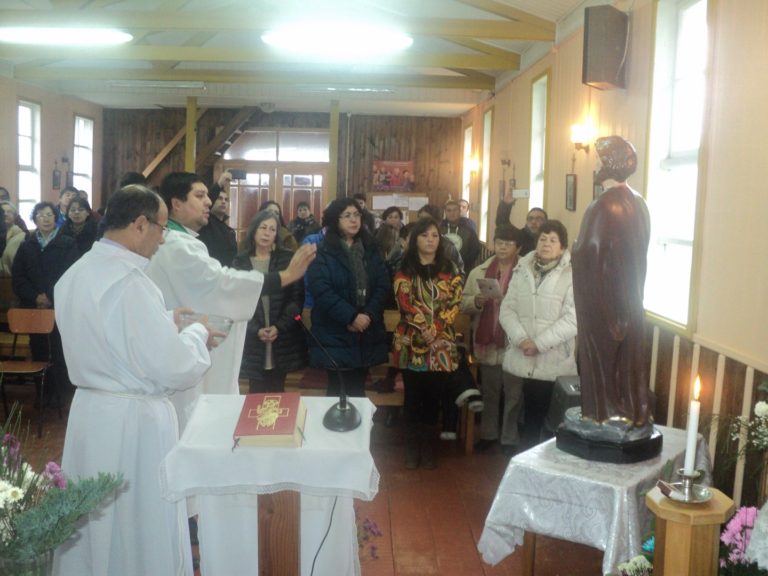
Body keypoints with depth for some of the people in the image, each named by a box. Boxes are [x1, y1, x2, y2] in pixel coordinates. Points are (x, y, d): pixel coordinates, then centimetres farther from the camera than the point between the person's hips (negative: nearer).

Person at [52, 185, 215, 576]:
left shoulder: (76, 273, 6)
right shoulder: (129, 279, -22)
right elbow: (173, 368, -22)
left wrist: (165, 323, 16)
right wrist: (197, 333, -4)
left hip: (89, 411, 9)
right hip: (132, 419, -9)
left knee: (93, 521, 21)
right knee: (141, 527, 8)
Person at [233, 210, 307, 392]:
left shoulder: (288, 258, 1)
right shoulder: (240, 261, 2)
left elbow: (297, 297, -2)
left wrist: (279, 326, -12)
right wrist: (256, 330, -12)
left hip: (283, 340, 0)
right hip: (252, 340, 0)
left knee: (277, 393, 8)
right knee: (257, 393, 5)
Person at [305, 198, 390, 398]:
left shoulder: (370, 250, 11)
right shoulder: (322, 252, -4)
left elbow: (384, 284, 3)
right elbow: (321, 290, -15)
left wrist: (368, 315, -12)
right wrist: (351, 317, -20)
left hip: (367, 333, 4)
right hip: (335, 334, -4)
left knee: (358, 389, 9)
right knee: (338, 390, -1)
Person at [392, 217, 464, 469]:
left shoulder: (449, 269, 7)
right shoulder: (405, 270, 2)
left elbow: (455, 303, 0)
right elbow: (405, 303, -8)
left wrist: (435, 329, -12)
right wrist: (424, 328, -17)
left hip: (442, 344, 2)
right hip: (411, 342, -1)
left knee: (434, 396, 6)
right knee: (413, 396, 5)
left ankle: (428, 447, 19)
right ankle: (412, 448, 17)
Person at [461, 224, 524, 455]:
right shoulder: (478, 272, 7)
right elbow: (464, 304, 5)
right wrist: (477, 301, -14)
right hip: (487, 343, 4)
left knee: (513, 395, 7)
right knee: (489, 393, 19)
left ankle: (510, 438, 21)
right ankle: (488, 433, 33)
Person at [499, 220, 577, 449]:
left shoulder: (572, 276, -4)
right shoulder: (522, 270, 8)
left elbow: (572, 319, -11)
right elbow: (507, 309, 4)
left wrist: (539, 343, -14)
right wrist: (521, 338, -12)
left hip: (553, 362, -3)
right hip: (523, 358, 3)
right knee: (530, 415, 10)